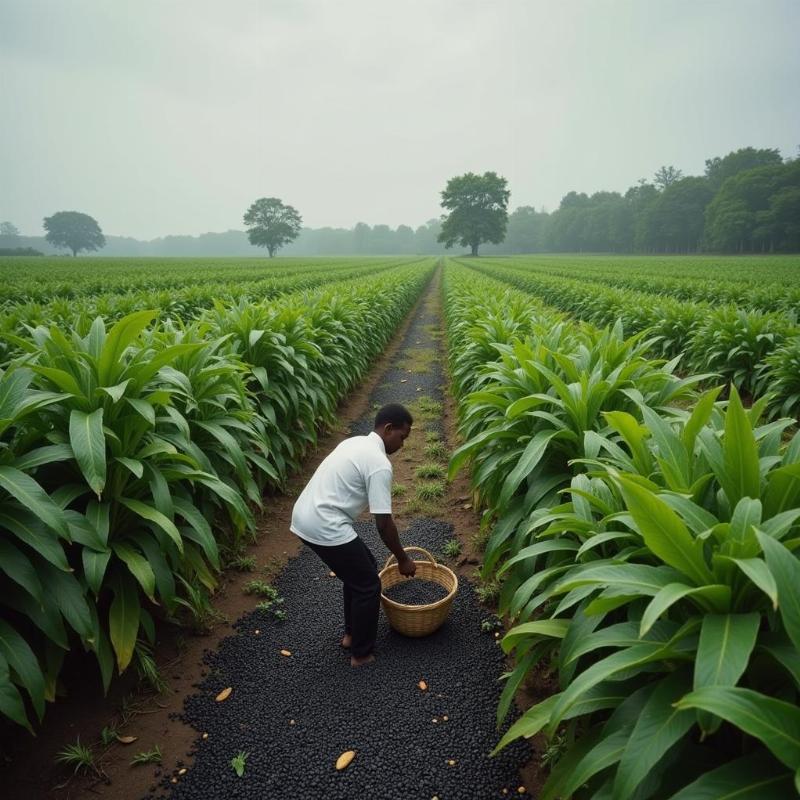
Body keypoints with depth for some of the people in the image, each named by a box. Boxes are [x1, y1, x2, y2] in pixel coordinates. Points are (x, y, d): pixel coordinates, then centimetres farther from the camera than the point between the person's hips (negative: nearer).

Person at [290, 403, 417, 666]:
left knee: (358, 570, 25)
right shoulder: (380, 464, -15)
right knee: (368, 585, 8)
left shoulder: (354, 442, 14)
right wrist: (403, 559, 2)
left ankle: (351, 633, 37)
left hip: (305, 517, 9)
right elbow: (384, 523, -12)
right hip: (324, 527, -9)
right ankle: (362, 653, 24)